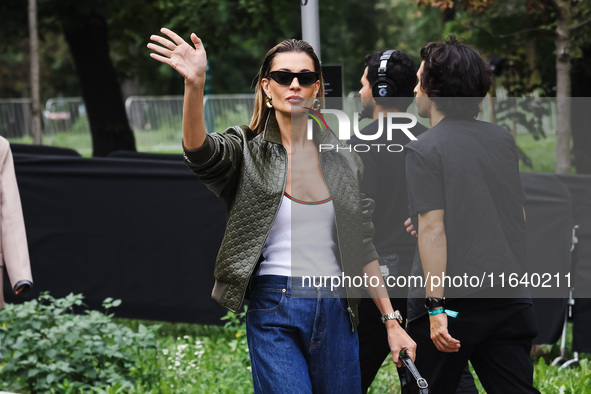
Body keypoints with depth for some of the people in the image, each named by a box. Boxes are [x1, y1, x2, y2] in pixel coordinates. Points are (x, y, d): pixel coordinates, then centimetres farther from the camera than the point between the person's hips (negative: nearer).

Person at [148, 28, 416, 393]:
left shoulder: (343, 159, 10)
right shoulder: (247, 150, 0)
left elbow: (363, 248, 13)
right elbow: (200, 153, -24)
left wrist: (392, 321, 10)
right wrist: (195, 85, -40)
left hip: (336, 312, 4)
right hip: (274, 314, -4)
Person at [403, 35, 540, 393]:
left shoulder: (425, 149, -8)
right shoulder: (503, 139, 10)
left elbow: (433, 230, -16)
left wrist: (436, 308, -18)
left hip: (450, 298, -5)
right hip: (509, 297, 5)